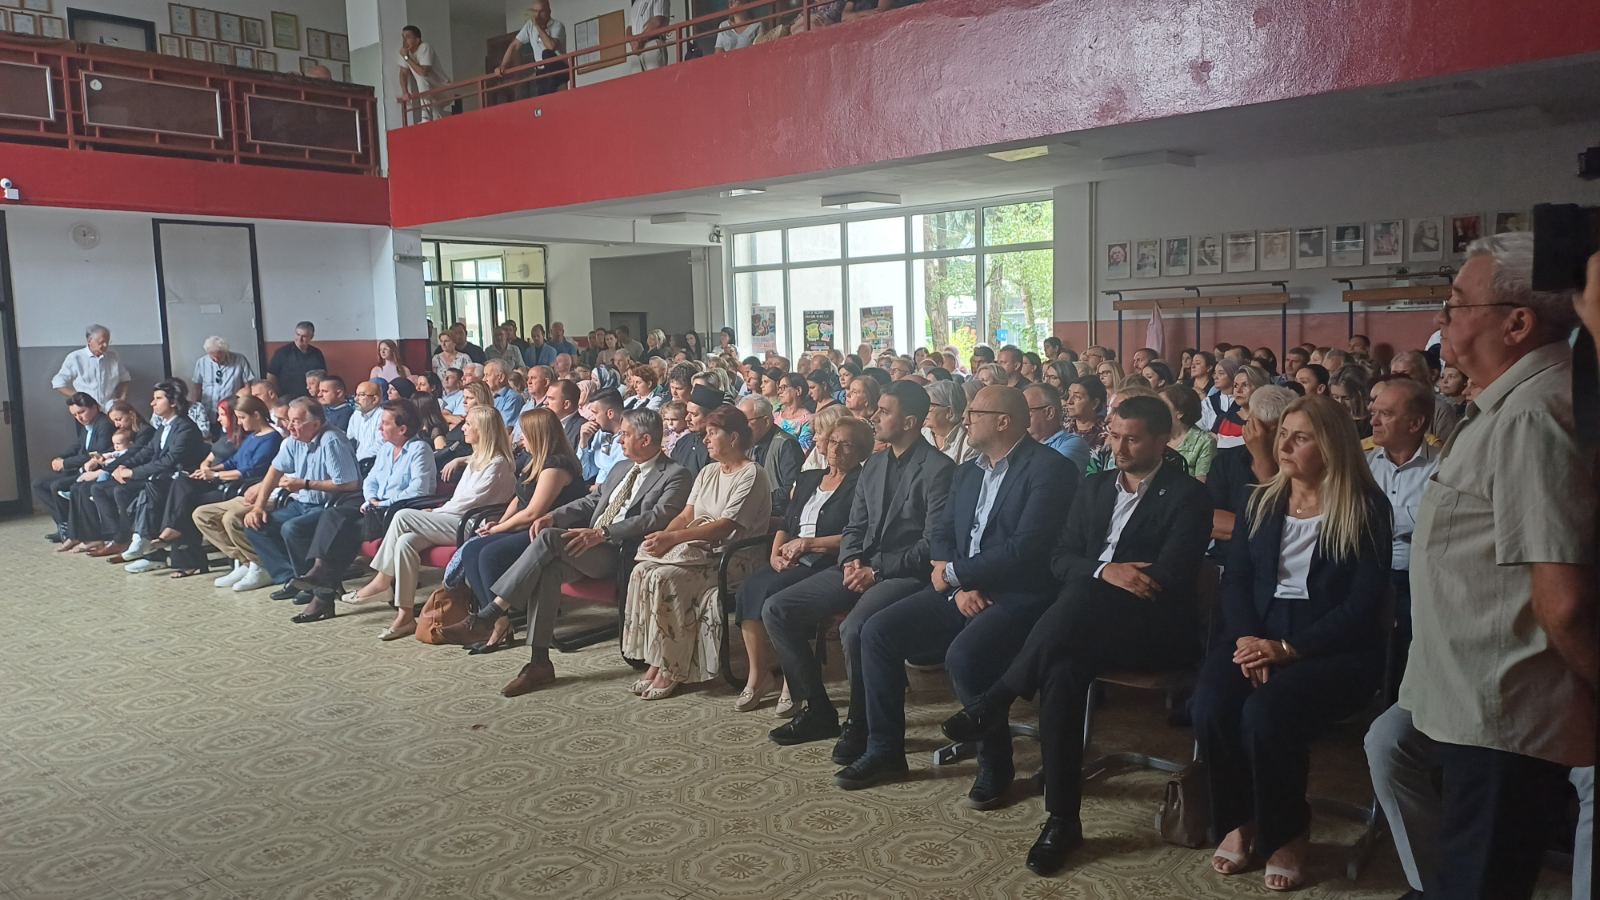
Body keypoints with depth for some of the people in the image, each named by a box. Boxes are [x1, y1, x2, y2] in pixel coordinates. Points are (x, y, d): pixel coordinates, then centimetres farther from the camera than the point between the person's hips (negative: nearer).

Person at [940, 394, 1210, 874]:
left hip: (1155, 627, -5)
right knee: (1062, 672, -32)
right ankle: (1062, 817, -26)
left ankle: (995, 701, -30)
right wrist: (1105, 571, -14)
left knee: (1082, 595, -37)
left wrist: (1094, 581, -16)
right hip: (1087, 623, 5)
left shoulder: (1186, 495, -2)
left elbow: (1170, 578, -13)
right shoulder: (1094, 487, 17)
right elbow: (1060, 559, 8)